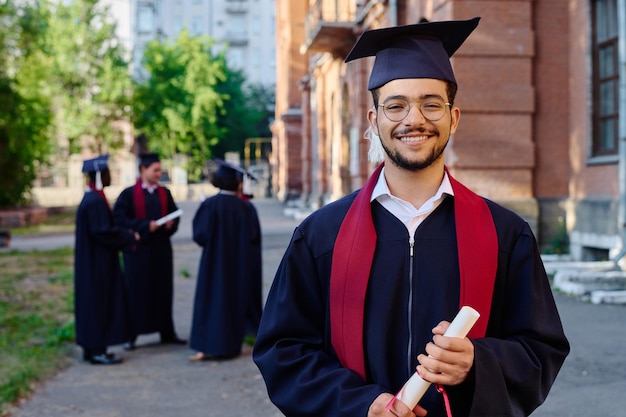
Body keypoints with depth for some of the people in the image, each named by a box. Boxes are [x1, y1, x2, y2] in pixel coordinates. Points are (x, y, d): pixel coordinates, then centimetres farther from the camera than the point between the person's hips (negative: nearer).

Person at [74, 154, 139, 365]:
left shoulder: (91, 198, 12)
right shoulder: (95, 201, -19)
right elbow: (103, 231, -23)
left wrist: (124, 233, 10)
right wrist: (130, 237, -13)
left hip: (93, 262, 10)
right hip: (98, 263, -10)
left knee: (94, 303, 13)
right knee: (99, 304, -4)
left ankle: (92, 347, 19)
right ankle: (97, 350, 0)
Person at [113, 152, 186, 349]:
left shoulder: (164, 193, 9)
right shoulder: (129, 194, -4)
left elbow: (175, 214, 14)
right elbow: (119, 218, -11)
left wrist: (170, 224, -8)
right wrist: (145, 226, -18)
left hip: (161, 249, 4)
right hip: (138, 249, -4)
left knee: (164, 290, 8)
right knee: (136, 291, 0)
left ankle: (167, 332, 17)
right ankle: (131, 335, 9)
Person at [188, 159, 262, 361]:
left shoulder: (210, 205, -13)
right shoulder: (245, 207, -5)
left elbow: (200, 234, -14)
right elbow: (254, 236, -1)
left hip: (215, 263, -3)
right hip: (239, 264, 3)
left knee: (212, 300, 1)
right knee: (236, 299, 16)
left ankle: (209, 346, -4)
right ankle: (232, 343, 24)